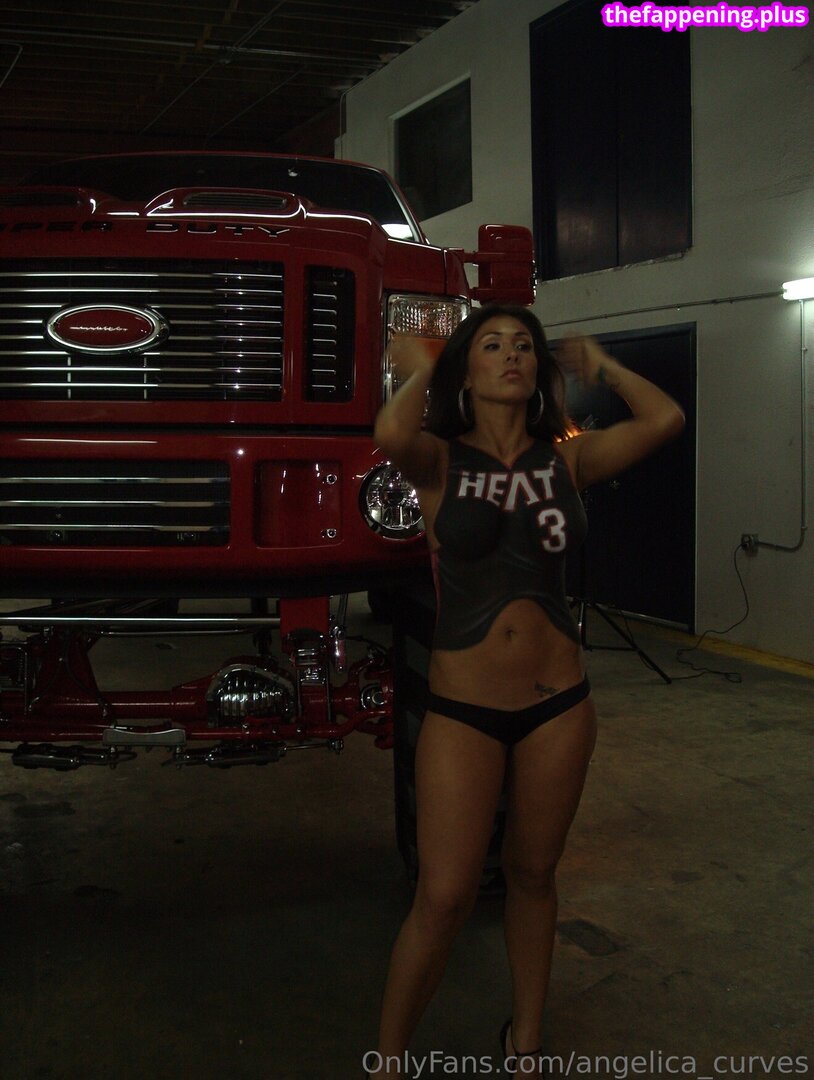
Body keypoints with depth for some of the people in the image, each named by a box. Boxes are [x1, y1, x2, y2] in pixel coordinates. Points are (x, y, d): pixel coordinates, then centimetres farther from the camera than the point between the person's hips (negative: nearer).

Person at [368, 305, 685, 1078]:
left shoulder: (567, 459, 3)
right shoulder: (441, 460, -4)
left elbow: (664, 420, -11)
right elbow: (392, 436, -28)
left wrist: (597, 363, 3)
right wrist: (417, 370, -9)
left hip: (559, 705, 3)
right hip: (463, 709, -3)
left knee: (532, 874, 18)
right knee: (444, 899, -3)